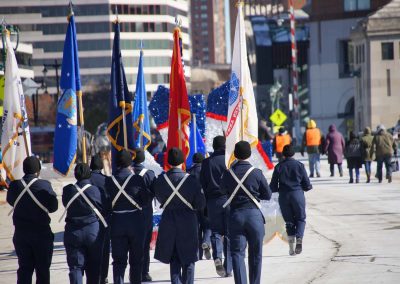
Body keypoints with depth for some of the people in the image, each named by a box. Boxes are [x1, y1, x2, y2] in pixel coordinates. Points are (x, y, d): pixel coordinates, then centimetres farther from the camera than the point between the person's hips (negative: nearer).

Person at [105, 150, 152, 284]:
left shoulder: (109, 180, -7)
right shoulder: (137, 179, -11)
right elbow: (145, 200, -4)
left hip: (116, 222, 1)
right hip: (136, 222, -1)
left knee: (119, 260, 5)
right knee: (136, 259, 11)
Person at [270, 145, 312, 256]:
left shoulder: (278, 167, 1)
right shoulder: (299, 165, 0)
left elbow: (273, 187, 2)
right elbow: (307, 185, 0)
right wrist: (309, 187, 22)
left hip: (283, 196, 1)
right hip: (298, 194, -1)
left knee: (289, 221, 10)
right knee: (300, 219, 12)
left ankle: (291, 246, 4)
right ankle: (299, 239, -12)